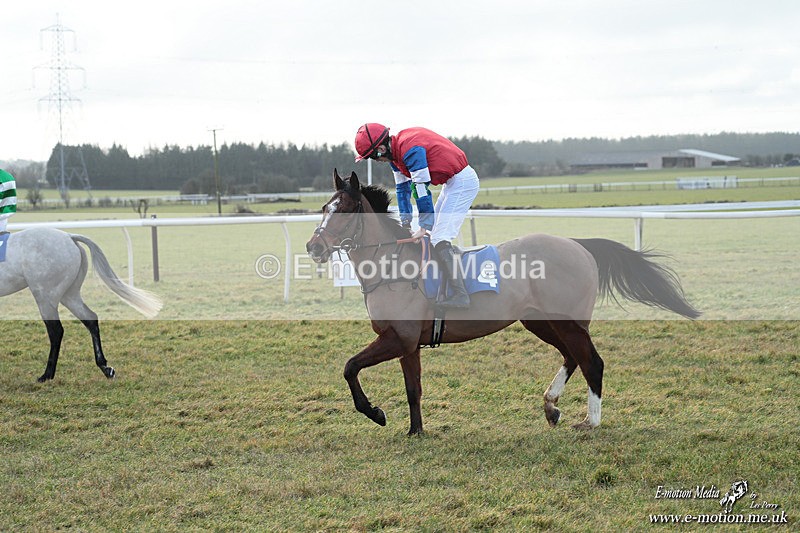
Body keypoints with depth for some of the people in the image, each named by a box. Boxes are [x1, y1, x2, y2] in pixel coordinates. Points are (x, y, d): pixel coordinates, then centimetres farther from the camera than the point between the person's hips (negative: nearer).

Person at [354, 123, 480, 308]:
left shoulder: (410, 150, -25)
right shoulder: (395, 152, 6)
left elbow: (421, 189, -24)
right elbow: (403, 188, 14)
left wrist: (425, 227, -18)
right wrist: (406, 224, 11)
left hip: (462, 181, -11)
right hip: (452, 182, 11)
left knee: (439, 239, -16)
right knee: (434, 235, 17)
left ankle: (460, 295, -20)